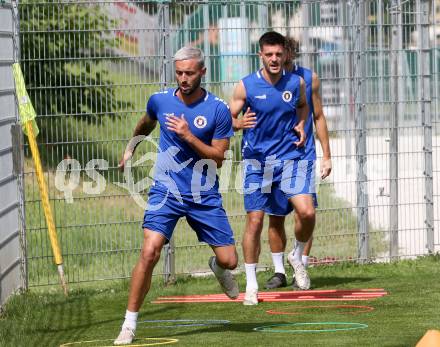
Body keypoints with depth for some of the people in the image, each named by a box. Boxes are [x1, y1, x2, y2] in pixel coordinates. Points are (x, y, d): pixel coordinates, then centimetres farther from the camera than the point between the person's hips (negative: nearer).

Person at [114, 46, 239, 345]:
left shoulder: (219, 110, -8)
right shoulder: (160, 101, -1)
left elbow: (218, 158, -9)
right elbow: (146, 123, 24)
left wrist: (188, 136, -20)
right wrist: (131, 147, 35)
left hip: (205, 196, 0)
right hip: (166, 192, 0)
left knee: (229, 260, 1)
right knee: (150, 252, -20)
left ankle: (218, 267, 43)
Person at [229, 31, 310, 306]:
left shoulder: (296, 83, 1)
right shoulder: (246, 86, -6)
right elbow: (229, 119, -1)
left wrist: (301, 125, 3)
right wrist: (239, 124, -23)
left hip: (289, 156, 1)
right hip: (257, 159, -1)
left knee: (306, 211, -16)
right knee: (255, 220, -2)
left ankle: (299, 258, 14)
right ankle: (251, 284, 11)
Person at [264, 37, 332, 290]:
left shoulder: (308, 78, 2)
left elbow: (318, 117, 10)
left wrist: (327, 155, 9)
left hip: (303, 157, 0)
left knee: (303, 216, -6)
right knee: (275, 218, 3)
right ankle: (279, 272, 15)